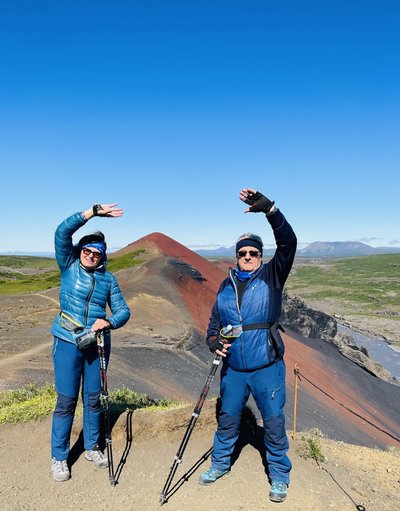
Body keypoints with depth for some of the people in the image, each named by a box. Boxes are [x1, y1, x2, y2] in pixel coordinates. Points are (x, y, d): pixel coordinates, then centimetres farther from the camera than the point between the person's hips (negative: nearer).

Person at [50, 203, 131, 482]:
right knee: (67, 400, 2)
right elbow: (62, 232, -14)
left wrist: (109, 322, -19)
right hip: (68, 342, -2)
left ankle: (92, 448, 32)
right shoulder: (69, 266, -1)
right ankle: (59, 457, 21)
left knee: (94, 397, 12)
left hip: (98, 343, 2)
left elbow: (123, 310, 3)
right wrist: (94, 211, -20)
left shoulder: (108, 278, 3)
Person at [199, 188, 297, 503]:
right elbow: (214, 321, 14)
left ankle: (280, 476, 30)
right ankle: (221, 463, 40)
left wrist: (269, 209, -30)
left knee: (274, 422, 8)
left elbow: (288, 242, -19)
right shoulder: (226, 286, 6)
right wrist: (214, 342, -7)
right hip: (233, 368, 3)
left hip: (267, 367, -3)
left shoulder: (271, 276, -4)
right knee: (227, 418, 17)